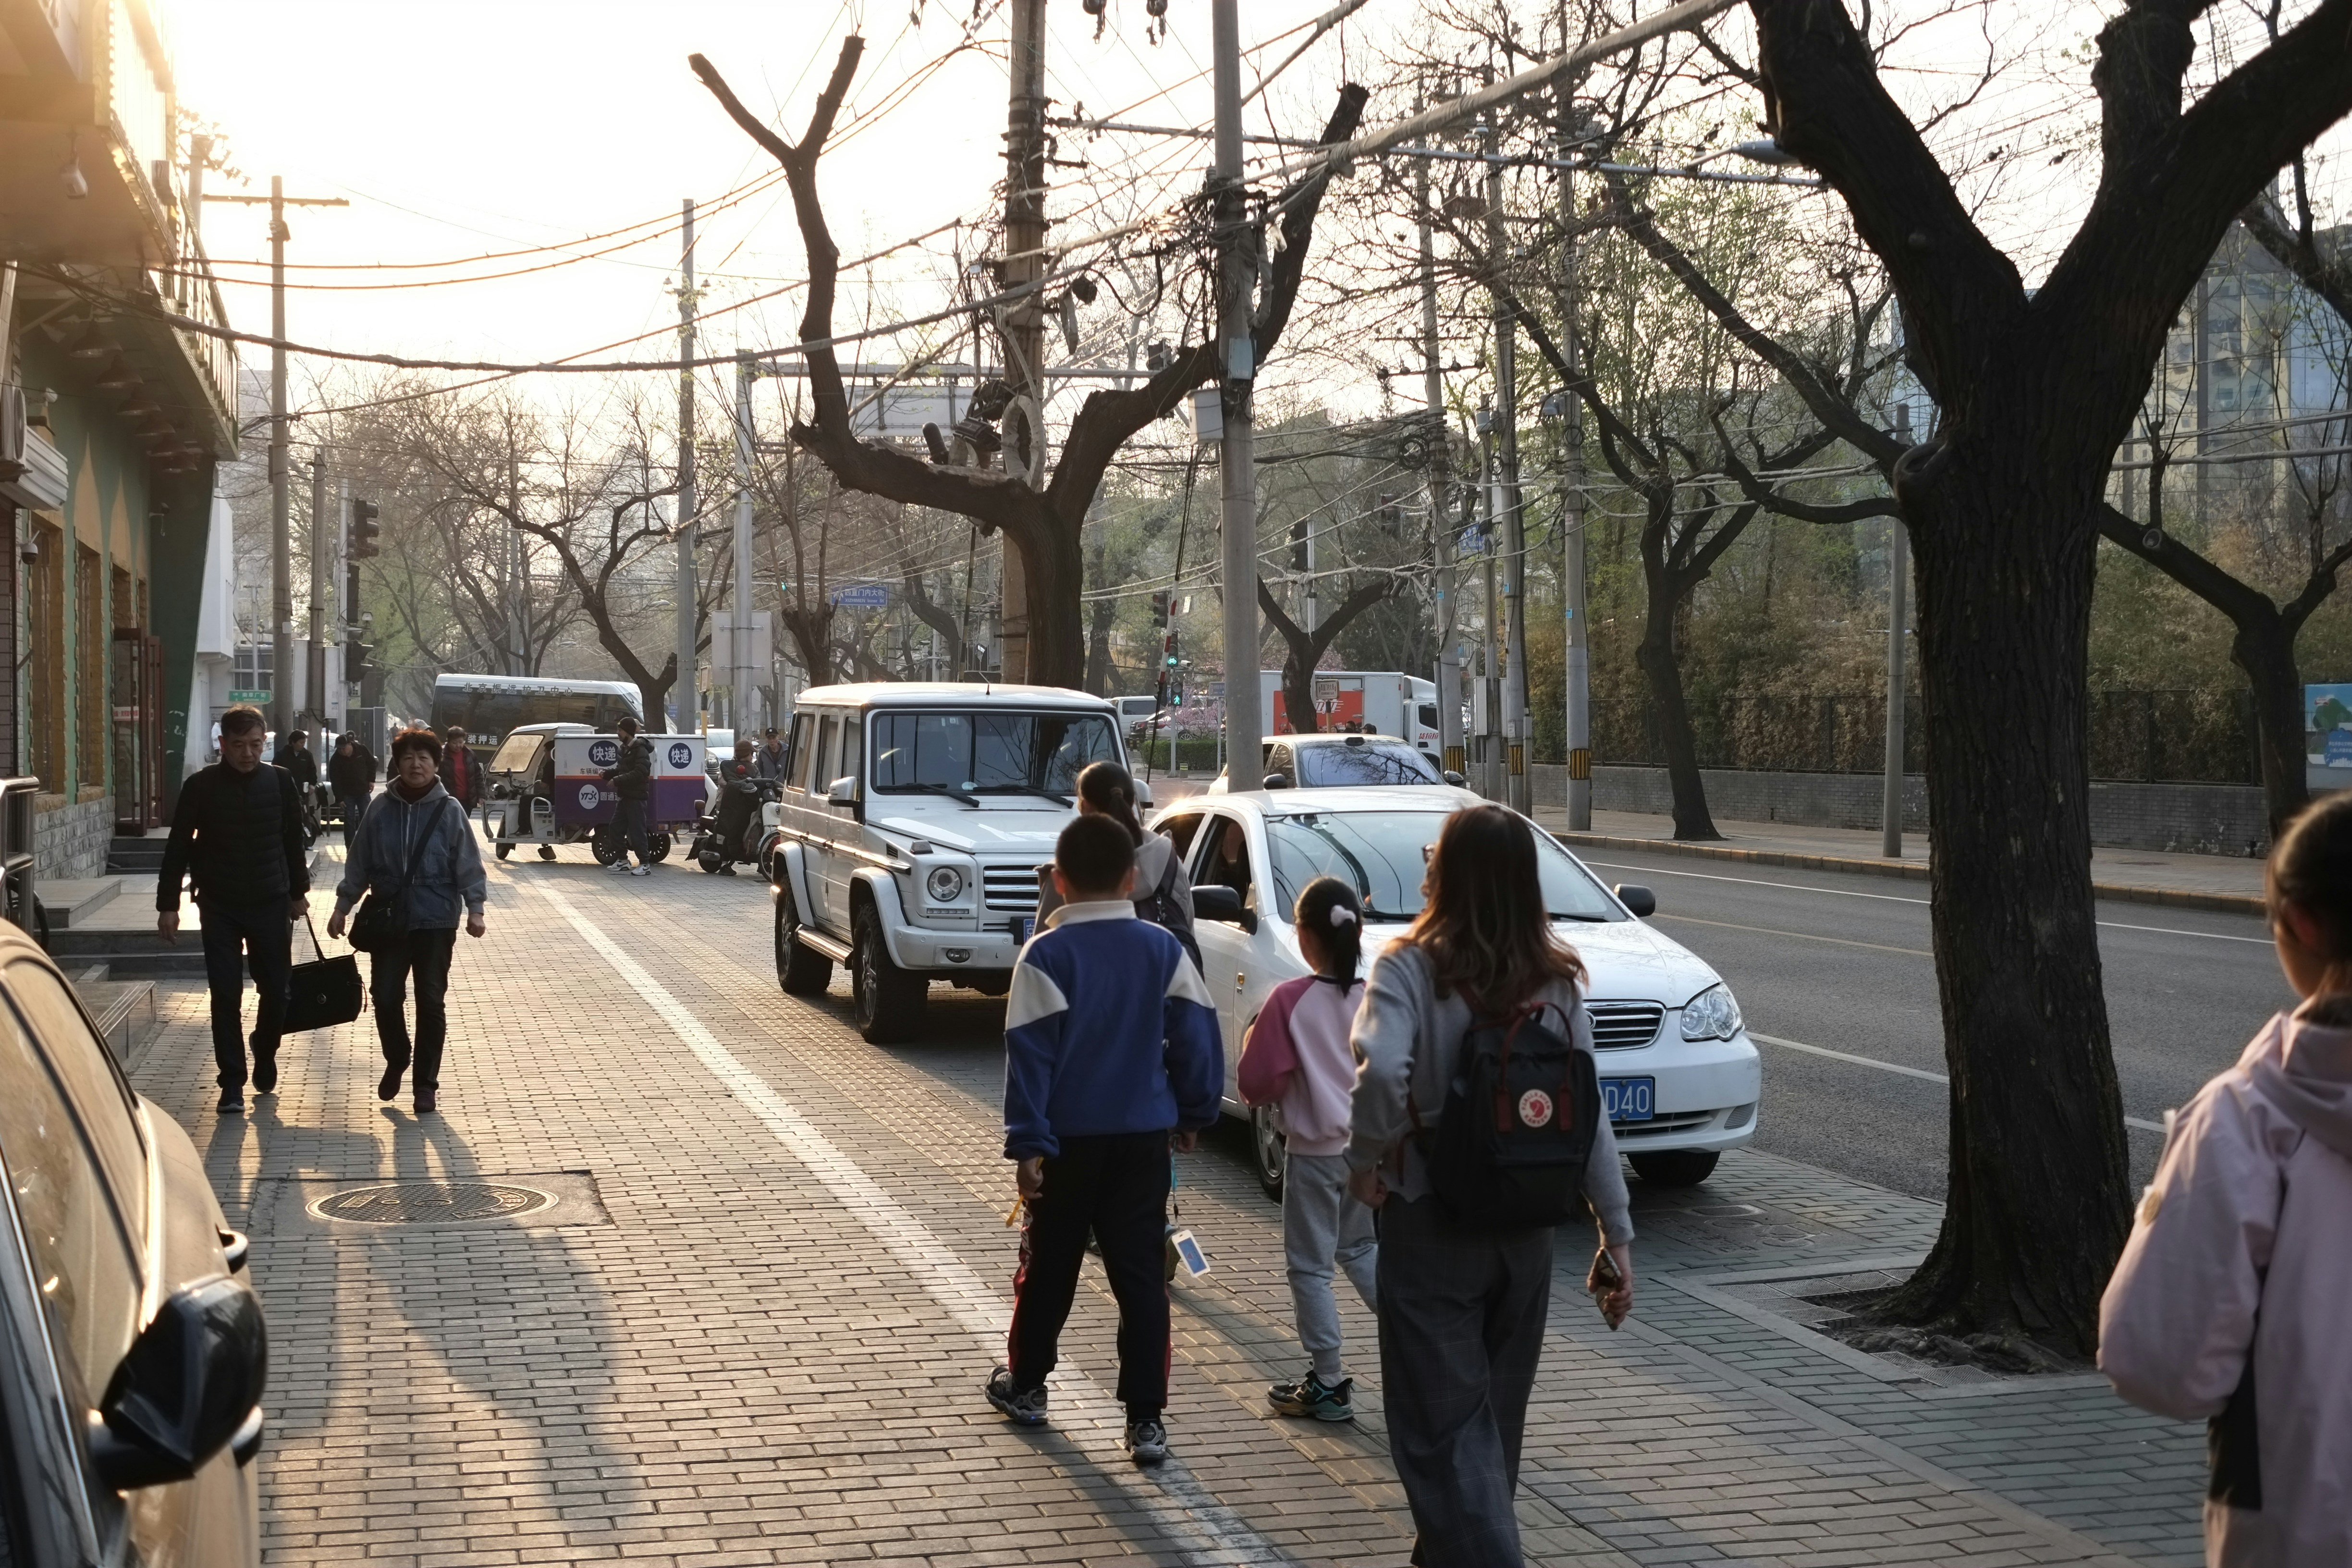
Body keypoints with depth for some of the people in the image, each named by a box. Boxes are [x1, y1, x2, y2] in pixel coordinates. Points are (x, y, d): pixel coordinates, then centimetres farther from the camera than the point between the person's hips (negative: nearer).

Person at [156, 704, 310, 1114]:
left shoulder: (280, 782, -1)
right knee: (226, 996, -2)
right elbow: (178, 848, -2)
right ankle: (232, 1082, 4)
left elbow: (293, 841, 10)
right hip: (219, 907, -1)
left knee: (276, 989, 5)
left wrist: (299, 891, 15)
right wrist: (168, 903, -5)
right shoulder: (201, 786, -6)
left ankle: (265, 1057, 32)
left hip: (271, 903, 1)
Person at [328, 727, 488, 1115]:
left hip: (436, 922, -2)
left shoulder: (449, 810, -4)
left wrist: (474, 908, -12)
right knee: (385, 997, 4)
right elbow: (360, 862, 7)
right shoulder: (381, 808, 1)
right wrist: (343, 905, 7)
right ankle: (396, 1061, 30)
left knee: (431, 1002, 3)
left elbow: (468, 863, -4)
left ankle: (426, 1082, 14)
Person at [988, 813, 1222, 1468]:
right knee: (1141, 1274, 4)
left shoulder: (1047, 954, -11)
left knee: (1049, 1265, 16)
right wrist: (1194, 1114, 13)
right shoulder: (1163, 949, -2)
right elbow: (1197, 1036, 0)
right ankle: (1146, 1418, 1)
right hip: (1143, 1138, 2)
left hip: (1069, 1138, -2)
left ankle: (1025, 1383, 32)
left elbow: (1029, 1054, -14)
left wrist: (1028, 1143, -12)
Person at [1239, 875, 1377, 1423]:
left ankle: (1329, 1384, 10)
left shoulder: (1290, 1000, -16)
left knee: (1310, 1266, 6)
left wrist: (1253, 1043, 4)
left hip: (1316, 1152, -5)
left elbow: (1258, 1085, -14)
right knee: (1360, 1248, 24)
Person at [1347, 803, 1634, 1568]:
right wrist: (1617, 1232, 4)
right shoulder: (1558, 979, 1)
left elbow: (1382, 1070, -30)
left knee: (1444, 1425, 1)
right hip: (1528, 1225, 5)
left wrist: (1367, 1160, -14)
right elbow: (1589, 1116, 1)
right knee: (1495, 1413, 21)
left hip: (1431, 1223, -5)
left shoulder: (1411, 966, -12)